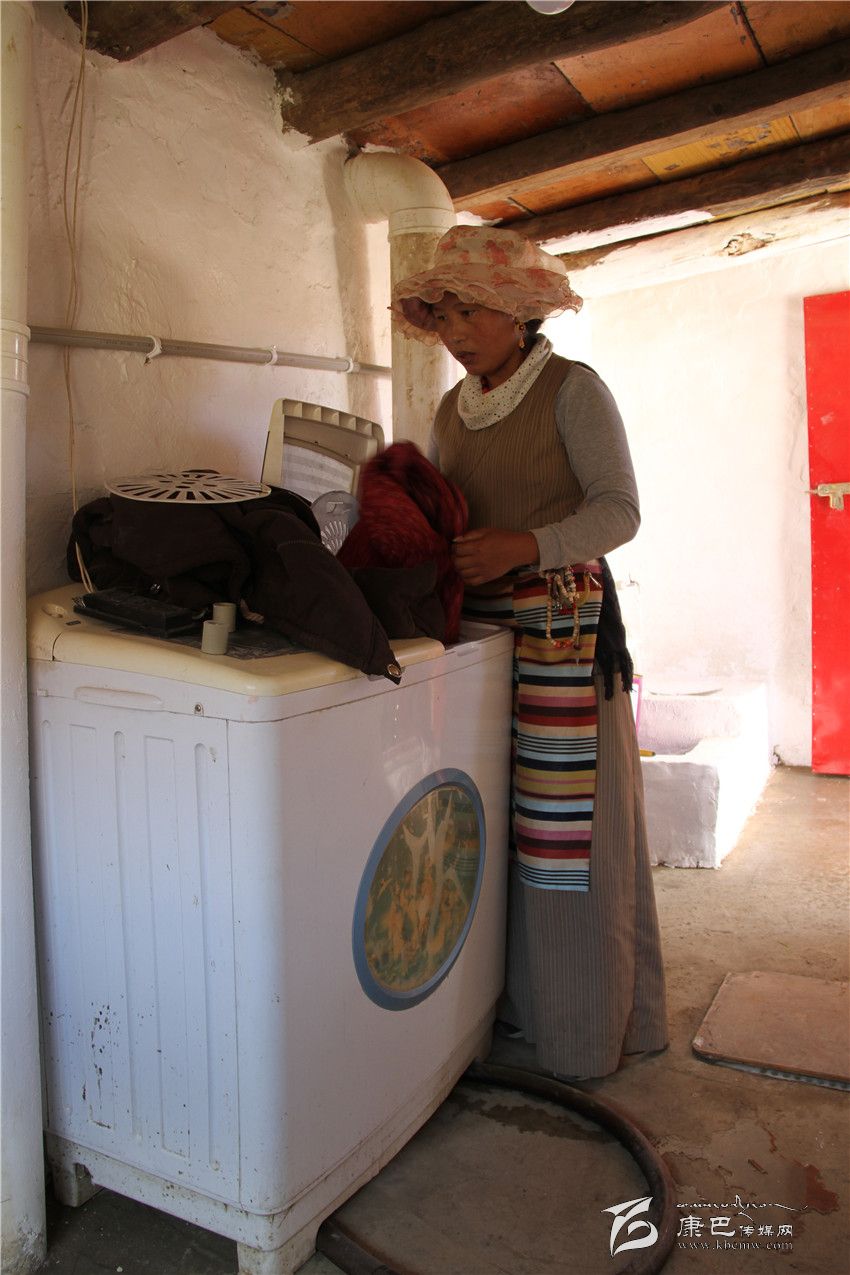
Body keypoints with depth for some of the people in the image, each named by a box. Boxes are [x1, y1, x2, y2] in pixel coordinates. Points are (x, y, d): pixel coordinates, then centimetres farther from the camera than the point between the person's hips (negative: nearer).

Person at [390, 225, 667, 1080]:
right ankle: (505, 999, 22)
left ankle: (584, 1030, 13)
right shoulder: (452, 410, 17)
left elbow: (619, 509, -9)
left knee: (568, 821, -4)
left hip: (563, 621, -5)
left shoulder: (572, 390, -2)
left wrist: (527, 544, -24)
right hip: (476, 621, 6)